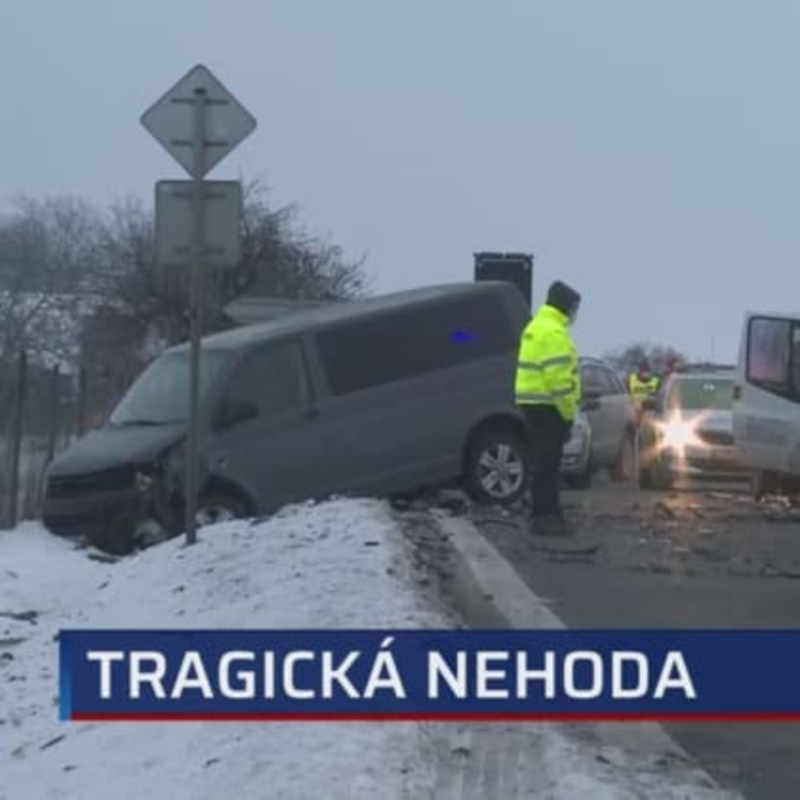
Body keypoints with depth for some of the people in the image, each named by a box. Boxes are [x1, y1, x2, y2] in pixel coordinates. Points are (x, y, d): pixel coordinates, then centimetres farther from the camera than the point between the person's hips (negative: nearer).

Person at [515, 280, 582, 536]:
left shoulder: (536, 327, 18)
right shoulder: (554, 332, -16)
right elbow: (558, 377, -22)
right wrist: (568, 412, -17)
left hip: (533, 403, 10)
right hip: (548, 406, -10)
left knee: (545, 461, 15)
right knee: (547, 463, -7)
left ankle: (549, 512, 21)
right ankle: (544, 516, -6)